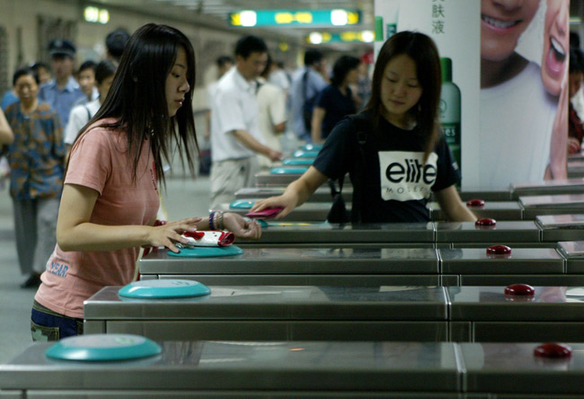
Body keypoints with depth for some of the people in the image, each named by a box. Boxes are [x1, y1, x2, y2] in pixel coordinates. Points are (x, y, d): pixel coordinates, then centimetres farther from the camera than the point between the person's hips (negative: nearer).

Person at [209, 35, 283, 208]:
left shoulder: (250, 85, 12)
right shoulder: (228, 89, -17)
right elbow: (237, 131, -23)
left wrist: (268, 152, 15)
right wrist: (267, 151, -34)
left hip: (250, 161, 9)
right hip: (231, 165, -9)